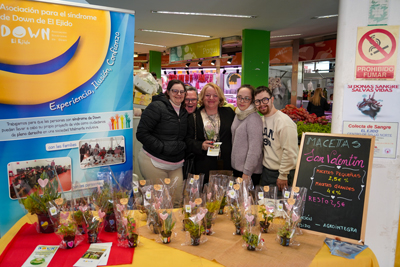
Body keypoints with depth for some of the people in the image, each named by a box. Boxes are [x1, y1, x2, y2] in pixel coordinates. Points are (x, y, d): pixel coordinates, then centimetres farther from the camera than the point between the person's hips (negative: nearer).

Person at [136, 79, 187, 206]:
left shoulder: (184, 111, 11)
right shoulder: (157, 107, -11)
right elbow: (142, 133, -16)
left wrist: (183, 146, 6)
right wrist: (162, 148, -19)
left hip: (176, 164, 6)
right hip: (154, 163, -6)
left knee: (177, 199, 7)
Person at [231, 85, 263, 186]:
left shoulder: (254, 119, -18)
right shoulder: (238, 115, 8)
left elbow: (255, 149, -20)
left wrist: (247, 172, -19)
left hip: (250, 171, -8)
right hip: (236, 167, 8)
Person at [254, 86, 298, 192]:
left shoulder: (284, 122, -19)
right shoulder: (262, 119, 8)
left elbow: (289, 153, -22)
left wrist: (283, 176, -18)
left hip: (280, 174, -8)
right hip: (265, 171, 8)